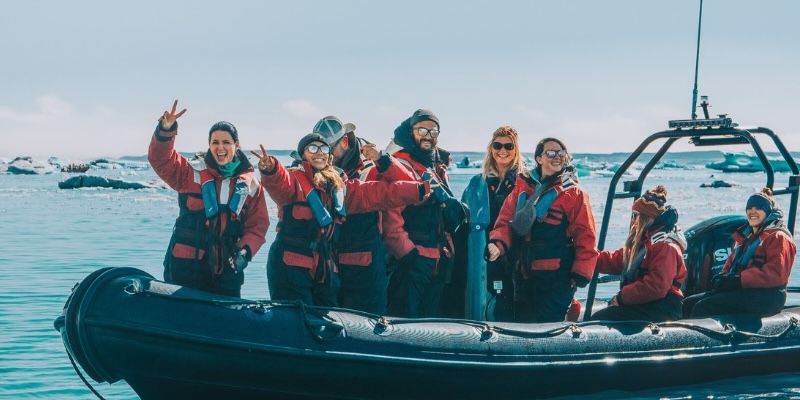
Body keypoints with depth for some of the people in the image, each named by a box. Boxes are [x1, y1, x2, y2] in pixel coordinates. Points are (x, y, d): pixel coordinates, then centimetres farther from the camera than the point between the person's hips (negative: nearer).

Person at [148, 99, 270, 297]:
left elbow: (258, 224, 8)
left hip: (228, 270, 3)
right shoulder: (192, 173, 2)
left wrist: (245, 250, -9)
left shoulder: (250, 184, 8)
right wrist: (166, 130, -27)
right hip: (187, 266, -3)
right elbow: (160, 159, -10)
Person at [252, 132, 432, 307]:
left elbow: (379, 193, 16)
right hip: (291, 265, -6)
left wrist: (421, 190, 9)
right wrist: (270, 169, -48)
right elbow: (280, 182, -24)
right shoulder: (293, 179, -1)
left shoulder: (339, 186, 17)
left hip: (326, 268, 6)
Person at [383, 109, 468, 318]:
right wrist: (406, 252, -20)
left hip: (439, 260, 9)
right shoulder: (400, 167, -9)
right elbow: (390, 216, -18)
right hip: (412, 260, -9)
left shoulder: (439, 168, 18)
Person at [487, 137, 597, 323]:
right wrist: (497, 244, -13)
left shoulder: (573, 192, -2)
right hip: (524, 274, 5)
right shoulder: (522, 187, 10)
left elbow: (585, 236, -5)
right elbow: (505, 221, 6)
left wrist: (581, 273, -11)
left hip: (557, 278, -5)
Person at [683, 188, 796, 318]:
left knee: (703, 307, -26)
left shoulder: (777, 237, -3)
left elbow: (775, 273, -17)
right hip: (742, 290, 9)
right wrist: (724, 276, 1)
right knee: (689, 303, -6)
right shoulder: (744, 235, 25)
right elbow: (732, 262, 27)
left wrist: (738, 279, -21)